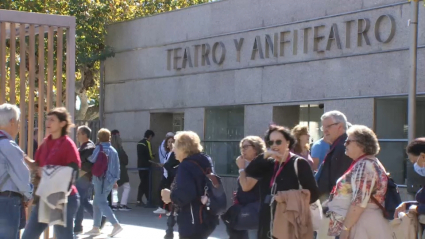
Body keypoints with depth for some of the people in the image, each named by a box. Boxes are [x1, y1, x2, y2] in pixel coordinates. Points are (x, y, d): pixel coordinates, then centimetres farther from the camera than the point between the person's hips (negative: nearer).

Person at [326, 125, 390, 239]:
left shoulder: (364, 165, -14)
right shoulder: (369, 163, 19)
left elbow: (359, 202, -23)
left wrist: (345, 228, -21)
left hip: (362, 226, -10)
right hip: (362, 224, 10)